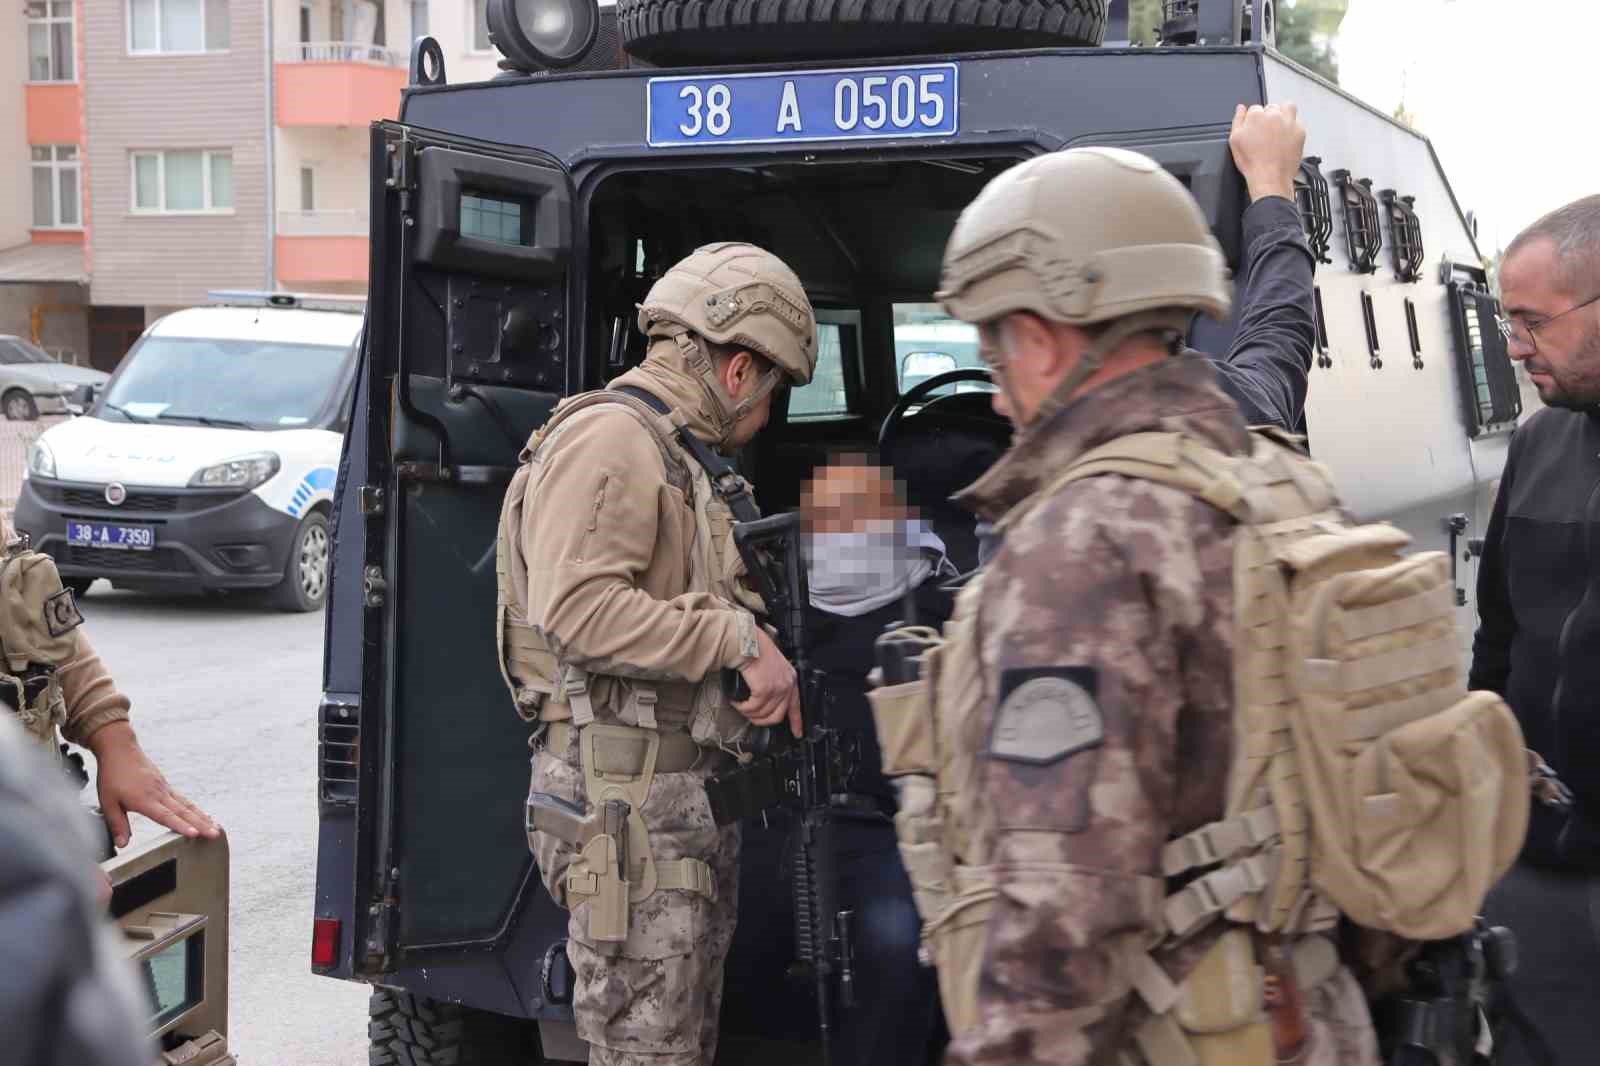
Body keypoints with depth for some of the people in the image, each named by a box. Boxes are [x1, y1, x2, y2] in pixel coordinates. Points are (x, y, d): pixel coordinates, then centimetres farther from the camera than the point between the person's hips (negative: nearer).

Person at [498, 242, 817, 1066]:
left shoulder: (679, 457, 21)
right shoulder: (610, 439, -12)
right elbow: (577, 609, -24)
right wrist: (739, 637, -20)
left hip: (690, 803, 10)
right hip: (629, 803, -10)